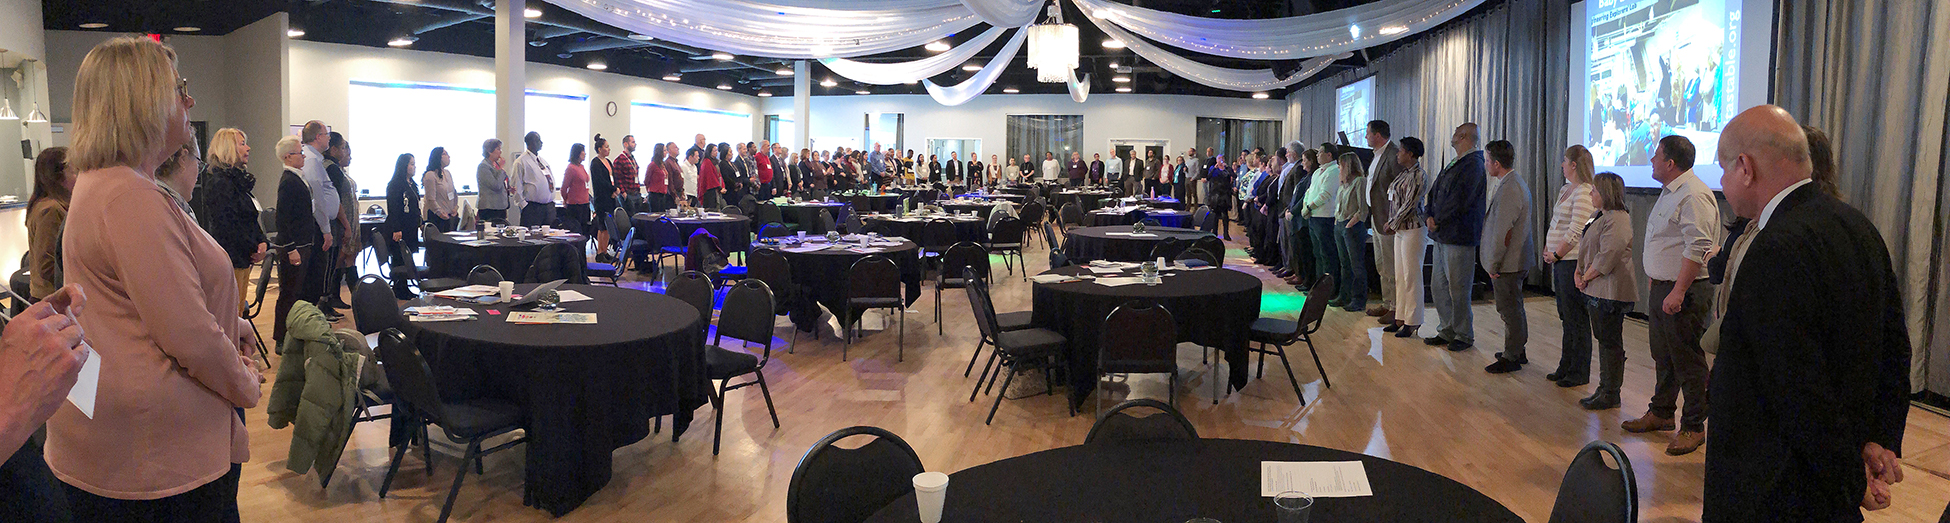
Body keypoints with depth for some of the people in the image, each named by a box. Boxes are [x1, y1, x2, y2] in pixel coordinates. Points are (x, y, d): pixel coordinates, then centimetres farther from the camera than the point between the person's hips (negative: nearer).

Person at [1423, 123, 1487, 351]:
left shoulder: (1473, 165, -13)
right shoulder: (1455, 164, 17)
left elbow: (1459, 200, -20)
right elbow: (1435, 192, 16)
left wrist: (1438, 219, -10)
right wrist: (1431, 216, 0)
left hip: (1459, 238, -9)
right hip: (1442, 236, 9)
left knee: (1458, 289, -3)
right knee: (1438, 286, 12)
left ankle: (1464, 336, 9)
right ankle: (1447, 331, 22)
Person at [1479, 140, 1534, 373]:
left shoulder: (1508, 189, -22)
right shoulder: (1516, 183, 12)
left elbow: (1502, 232, -23)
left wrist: (1493, 265, -17)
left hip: (1508, 262, -10)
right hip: (1517, 260, 10)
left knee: (1509, 309, -2)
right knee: (1514, 307, 19)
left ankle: (1511, 358, 6)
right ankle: (1518, 351, 31)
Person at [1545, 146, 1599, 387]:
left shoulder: (1584, 193, -16)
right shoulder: (1565, 190, 14)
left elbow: (1575, 232, -20)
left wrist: (1556, 255, -12)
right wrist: (1548, 249, 8)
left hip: (1573, 261, -10)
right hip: (1560, 261, 10)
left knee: (1577, 319, -1)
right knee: (1566, 316, 15)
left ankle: (1579, 373, 7)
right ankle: (1566, 368, 24)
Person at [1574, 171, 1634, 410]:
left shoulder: (1617, 220, -17)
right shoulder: (1598, 215, 15)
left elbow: (1606, 258, -23)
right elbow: (1585, 247, 20)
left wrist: (1586, 277, -12)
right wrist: (1578, 273, 7)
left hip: (1610, 291, -10)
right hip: (1595, 290, 10)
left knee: (1610, 342, -3)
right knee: (1603, 339, 16)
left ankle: (1611, 395, 4)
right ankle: (1604, 388, 24)